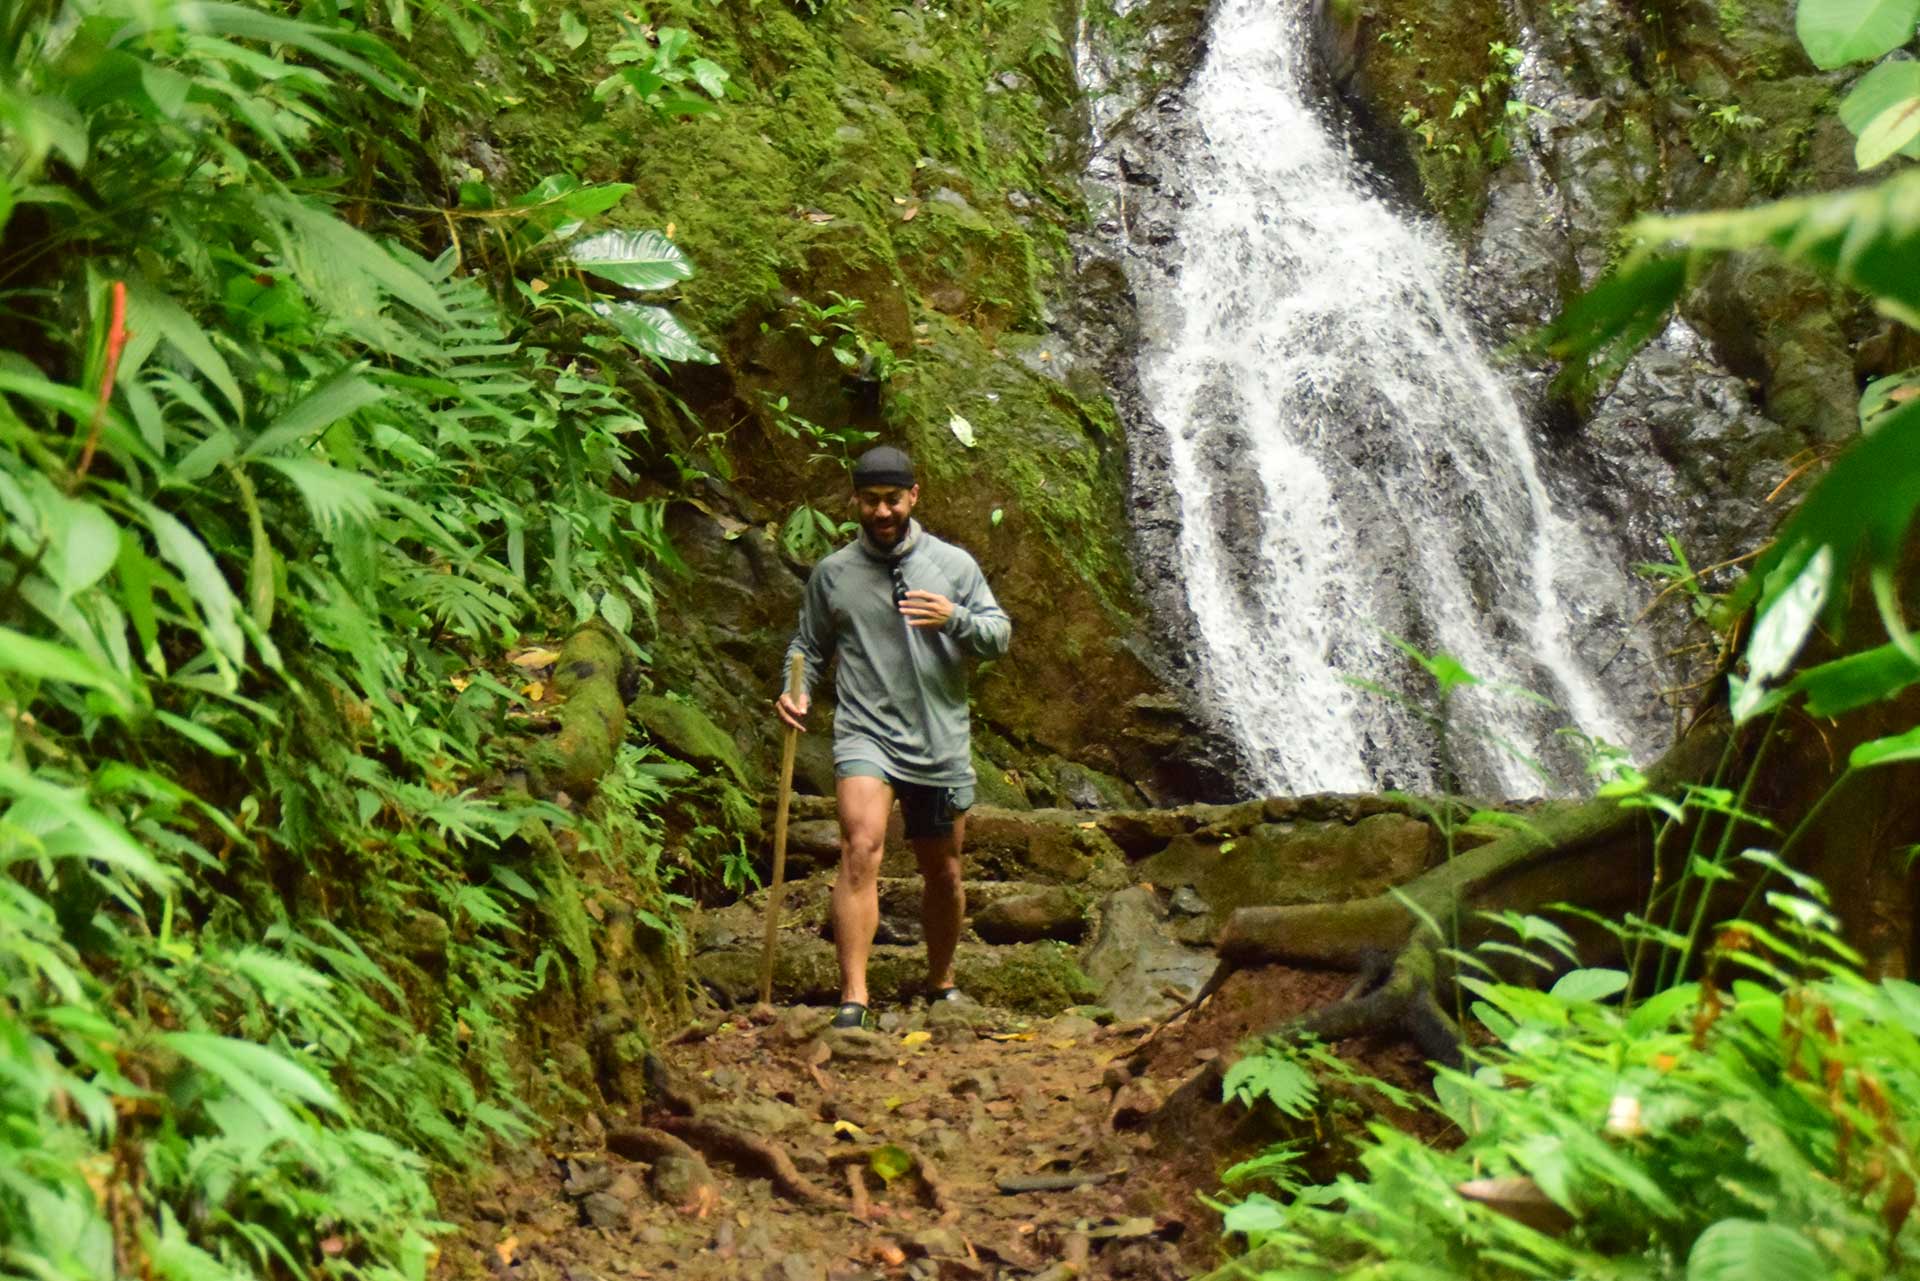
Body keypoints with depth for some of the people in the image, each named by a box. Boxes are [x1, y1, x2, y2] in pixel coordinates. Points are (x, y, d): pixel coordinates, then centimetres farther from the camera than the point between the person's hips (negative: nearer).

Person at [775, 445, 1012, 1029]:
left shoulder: (954, 564, 5)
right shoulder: (832, 573, 6)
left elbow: (1000, 634, 3)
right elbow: (809, 645, 17)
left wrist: (956, 618, -17)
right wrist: (796, 691, -3)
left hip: (940, 744, 2)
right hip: (865, 735, -2)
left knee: (943, 875, 14)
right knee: (862, 848, -25)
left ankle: (941, 983, 37)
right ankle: (853, 998, -28)